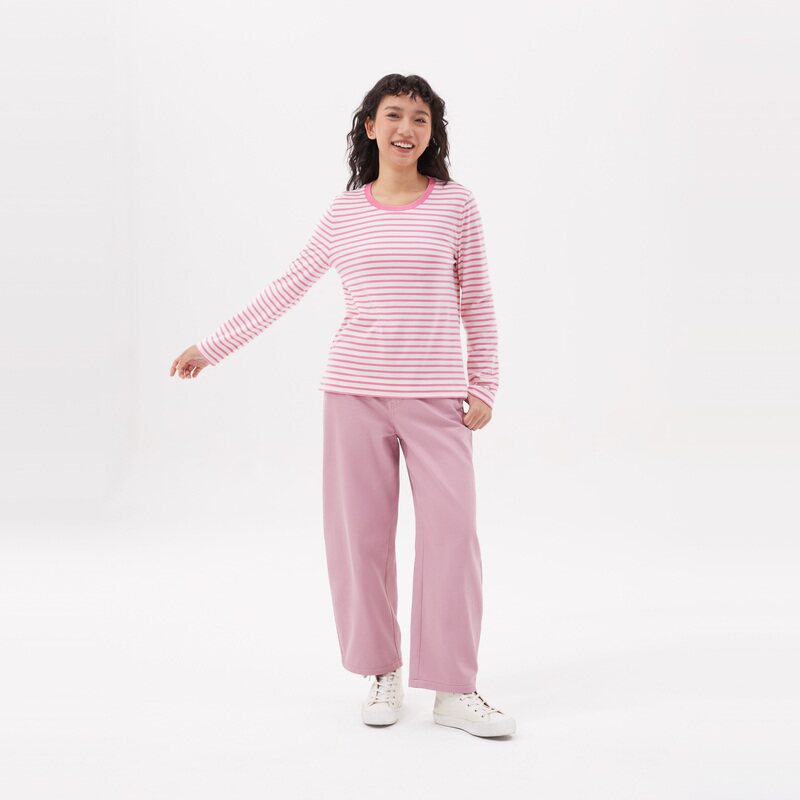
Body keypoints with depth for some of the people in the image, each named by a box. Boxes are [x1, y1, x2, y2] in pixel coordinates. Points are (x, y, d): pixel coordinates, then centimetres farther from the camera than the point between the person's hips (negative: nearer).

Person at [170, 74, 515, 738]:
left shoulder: (456, 204, 3)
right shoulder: (344, 213, 7)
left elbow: (476, 301, 7)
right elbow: (289, 289, 13)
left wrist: (485, 384, 1)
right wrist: (211, 347, 13)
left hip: (435, 395, -1)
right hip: (355, 389, 2)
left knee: (451, 530, -5)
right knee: (361, 533, 4)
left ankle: (454, 689, 6)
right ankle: (383, 674, 19)